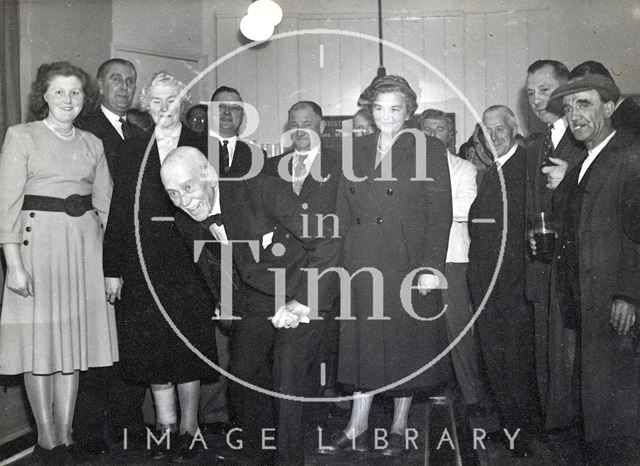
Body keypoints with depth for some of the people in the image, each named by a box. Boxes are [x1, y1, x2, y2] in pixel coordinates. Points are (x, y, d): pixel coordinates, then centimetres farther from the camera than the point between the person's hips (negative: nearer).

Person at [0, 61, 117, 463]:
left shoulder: (93, 144, 12)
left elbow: (105, 204, 13)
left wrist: (111, 260, 3)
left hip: (85, 246, 4)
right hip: (38, 243, -3)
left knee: (75, 339, 7)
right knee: (38, 340, 0)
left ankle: (67, 434, 18)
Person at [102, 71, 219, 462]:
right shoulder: (132, 150, 8)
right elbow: (119, 212, 4)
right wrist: (113, 269, -1)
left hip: (187, 262, -2)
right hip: (142, 264, 2)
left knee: (188, 344, 4)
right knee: (150, 345, 5)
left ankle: (189, 427, 17)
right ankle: (165, 423, 20)